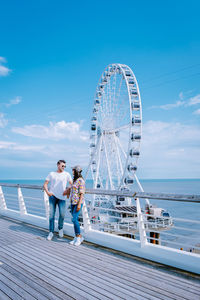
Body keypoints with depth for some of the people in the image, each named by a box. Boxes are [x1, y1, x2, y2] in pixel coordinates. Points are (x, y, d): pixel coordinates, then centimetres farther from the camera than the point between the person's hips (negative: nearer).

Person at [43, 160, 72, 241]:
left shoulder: (67, 174, 6)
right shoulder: (51, 174, 8)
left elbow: (72, 185, 5)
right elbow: (45, 184, 6)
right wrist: (47, 192, -10)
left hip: (62, 197, 0)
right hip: (52, 196, 1)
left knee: (62, 214, -5)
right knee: (51, 214, 2)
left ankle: (60, 228, 22)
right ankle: (51, 232, 13)